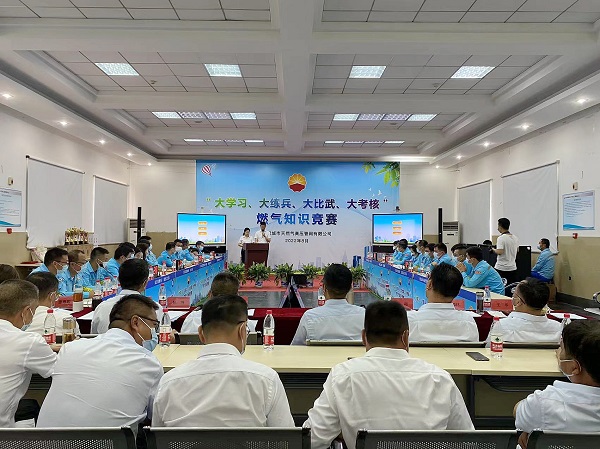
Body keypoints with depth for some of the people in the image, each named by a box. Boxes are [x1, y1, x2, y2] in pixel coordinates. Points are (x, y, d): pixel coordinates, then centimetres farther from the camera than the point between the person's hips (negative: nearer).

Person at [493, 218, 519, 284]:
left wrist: (494, 250, -6)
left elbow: (500, 252, -24)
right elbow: (517, 250, 20)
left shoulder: (501, 238, -16)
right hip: (513, 267, 7)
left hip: (501, 268, -7)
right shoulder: (515, 238, 7)